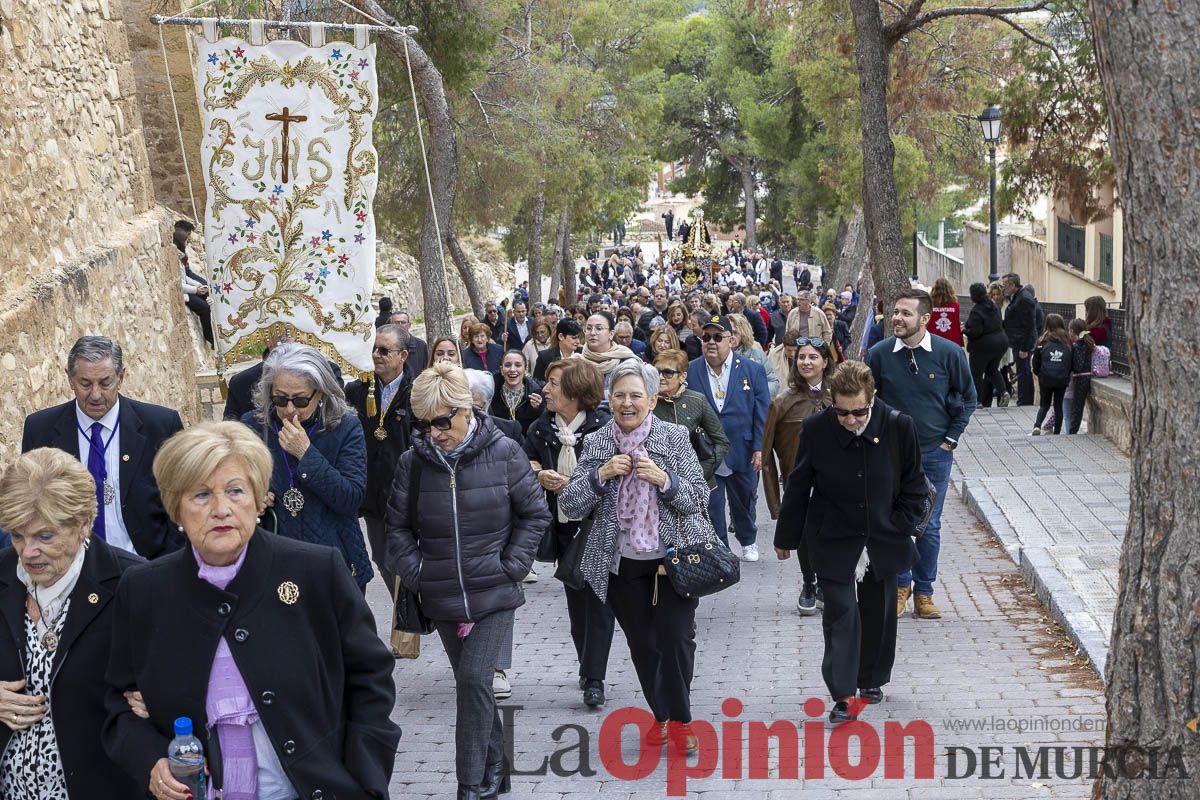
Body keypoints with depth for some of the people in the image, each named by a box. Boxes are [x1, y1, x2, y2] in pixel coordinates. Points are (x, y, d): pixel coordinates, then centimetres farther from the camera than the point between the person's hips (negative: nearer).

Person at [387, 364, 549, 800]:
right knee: (471, 683, 13)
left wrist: (512, 566, -6)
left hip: (494, 593, -3)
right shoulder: (413, 461, -4)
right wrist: (415, 572, -2)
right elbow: (398, 525, 7)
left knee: (474, 678, -14)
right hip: (442, 597, 3)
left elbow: (535, 514, 0)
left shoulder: (503, 452, -9)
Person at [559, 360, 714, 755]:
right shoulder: (595, 444, 0)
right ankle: (661, 715, 27)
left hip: (672, 557, -2)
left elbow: (698, 498, -4)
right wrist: (601, 474, -19)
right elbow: (570, 506, -4)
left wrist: (664, 480, -21)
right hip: (622, 563, 2)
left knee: (677, 638, -7)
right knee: (642, 644, 11)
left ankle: (680, 719, 11)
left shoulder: (674, 437, -4)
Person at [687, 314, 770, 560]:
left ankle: (748, 542, 40)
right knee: (710, 505, 2)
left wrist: (759, 448, -7)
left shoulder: (753, 370, -2)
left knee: (744, 501, 17)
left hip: (742, 453, 1)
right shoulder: (690, 371, -3)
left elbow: (762, 412, -1)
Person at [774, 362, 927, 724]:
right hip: (833, 541, -2)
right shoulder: (816, 429, -13)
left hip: (883, 541, 2)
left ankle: (871, 680, 35)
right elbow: (798, 488, -2)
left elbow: (914, 487, 0)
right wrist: (786, 537, 5)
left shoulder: (899, 426, -13)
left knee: (878, 613, 15)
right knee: (840, 613, -8)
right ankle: (844, 695, -6)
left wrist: (899, 529, -6)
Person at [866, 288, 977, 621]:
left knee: (929, 527, 6)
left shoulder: (949, 353, -8)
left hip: (935, 453, 0)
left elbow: (968, 398, 5)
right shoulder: (879, 354, -7)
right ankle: (900, 585, 23)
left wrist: (950, 439, 2)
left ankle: (924, 592, 19)